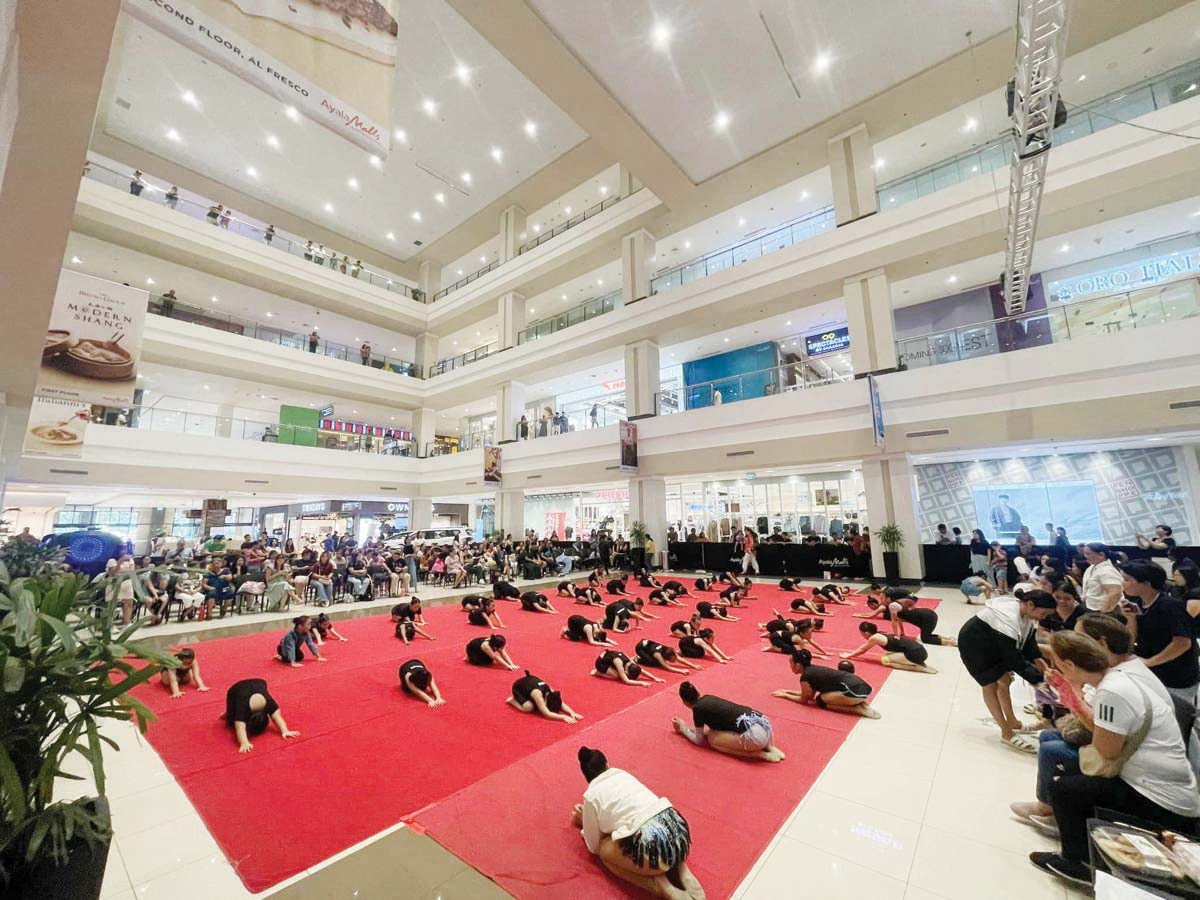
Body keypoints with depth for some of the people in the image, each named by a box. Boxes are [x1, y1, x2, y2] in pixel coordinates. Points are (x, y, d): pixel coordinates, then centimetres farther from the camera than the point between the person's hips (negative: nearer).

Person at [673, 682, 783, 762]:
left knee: (712, 739, 5)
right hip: (764, 723, 8)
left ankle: (758, 754, -1)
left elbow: (699, 740, 14)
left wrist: (683, 728, 28)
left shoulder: (698, 708, 1)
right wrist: (687, 727, 40)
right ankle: (769, 747, 13)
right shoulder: (708, 698, 23)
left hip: (754, 735, -8)